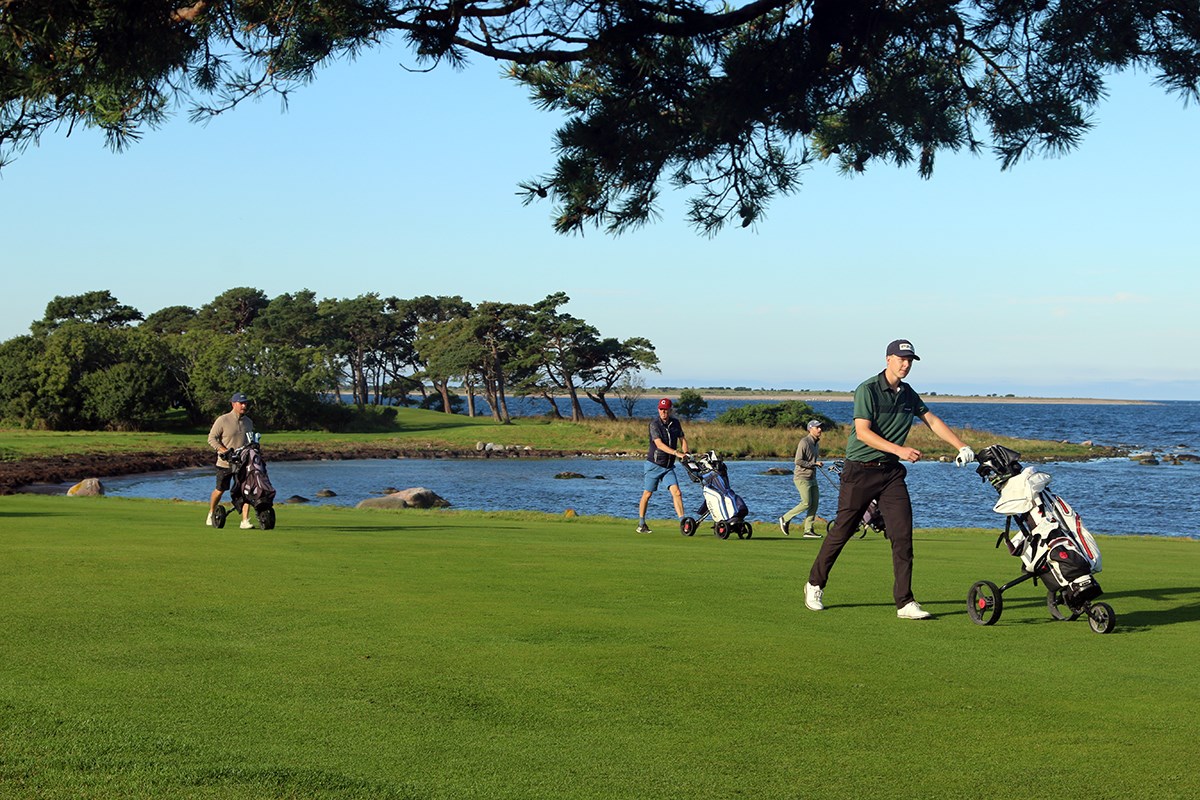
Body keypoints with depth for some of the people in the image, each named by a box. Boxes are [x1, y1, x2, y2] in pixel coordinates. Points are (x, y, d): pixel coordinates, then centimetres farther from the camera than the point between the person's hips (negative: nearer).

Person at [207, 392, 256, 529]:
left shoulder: (248, 422, 12)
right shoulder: (223, 420, -6)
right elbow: (212, 438, -6)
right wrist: (224, 450, -18)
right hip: (225, 463, -4)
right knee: (220, 490, 8)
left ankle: (245, 521, -9)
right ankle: (211, 514, 33)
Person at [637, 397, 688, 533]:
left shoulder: (675, 423, 4)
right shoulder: (654, 424, -13)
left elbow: (682, 440, 13)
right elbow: (659, 444, -24)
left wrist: (685, 454, -8)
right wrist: (677, 453, -35)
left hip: (669, 466, 4)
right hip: (654, 465, -3)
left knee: (676, 492, -12)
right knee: (647, 494, 4)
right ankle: (641, 524, 17)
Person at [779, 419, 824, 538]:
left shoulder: (817, 443, 14)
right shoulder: (804, 442, -15)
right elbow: (798, 461, -20)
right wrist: (815, 464, -18)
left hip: (812, 478, 9)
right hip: (802, 478, -9)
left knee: (815, 503, 2)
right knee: (806, 503, -12)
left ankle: (809, 530, 6)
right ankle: (785, 519, 4)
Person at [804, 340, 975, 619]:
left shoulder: (908, 394, 10)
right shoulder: (868, 390, -12)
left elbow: (932, 421, 19)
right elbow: (862, 432, -20)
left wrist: (961, 446, 10)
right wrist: (899, 450, -28)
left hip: (891, 471, 5)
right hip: (860, 470, -5)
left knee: (903, 535, -6)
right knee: (842, 531, 3)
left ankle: (905, 602, -5)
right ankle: (815, 584, 23)